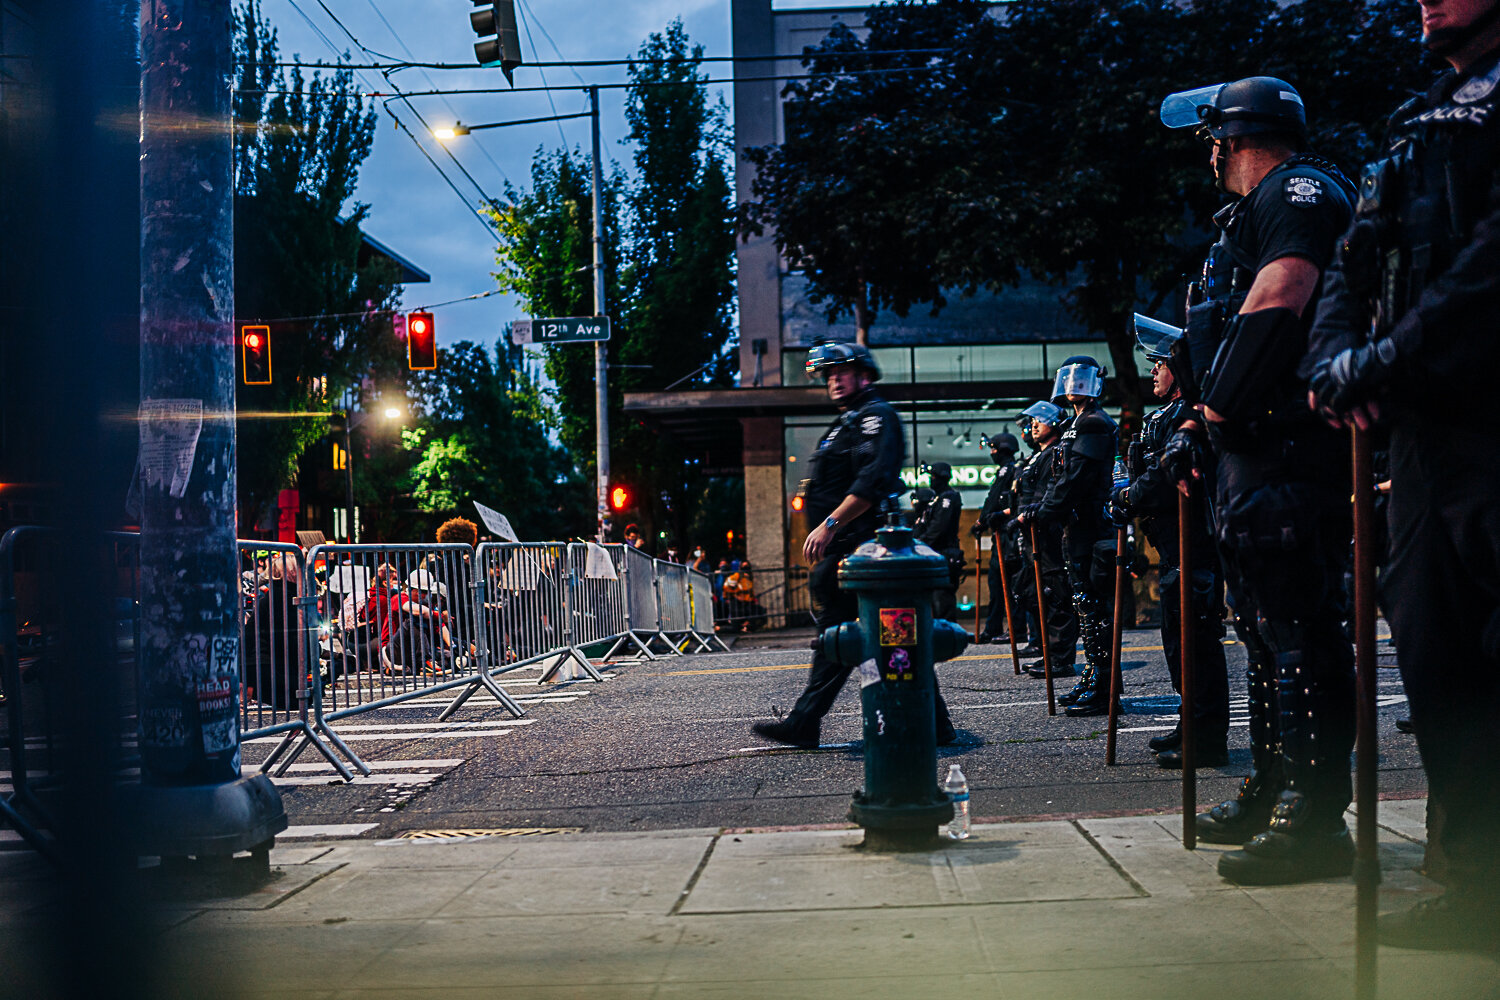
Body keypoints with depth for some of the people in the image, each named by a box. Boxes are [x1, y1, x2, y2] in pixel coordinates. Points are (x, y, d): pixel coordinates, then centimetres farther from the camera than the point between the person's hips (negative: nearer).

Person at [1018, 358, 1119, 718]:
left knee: (1094, 607, -9)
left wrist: (1039, 513, -10)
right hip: (1079, 530, 10)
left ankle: (1101, 690, -8)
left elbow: (1073, 483, -17)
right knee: (1086, 606, 13)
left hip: (1092, 530, -10)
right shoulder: (1078, 425, 21)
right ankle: (1091, 679, 19)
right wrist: (1033, 510, 14)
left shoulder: (1094, 425, -11)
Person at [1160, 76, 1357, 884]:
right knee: (1264, 626, 16)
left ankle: (1317, 818, -9)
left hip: (1289, 451, -11)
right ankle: (1270, 793, 26)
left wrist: (1220, 408, -15)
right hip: (1251, 453, 11)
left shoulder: (1297, 190, -6)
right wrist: (1196, 427, 16)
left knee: (1297, 627, -11)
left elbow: (1276, 305, -22)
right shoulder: (1251, 213, 26)